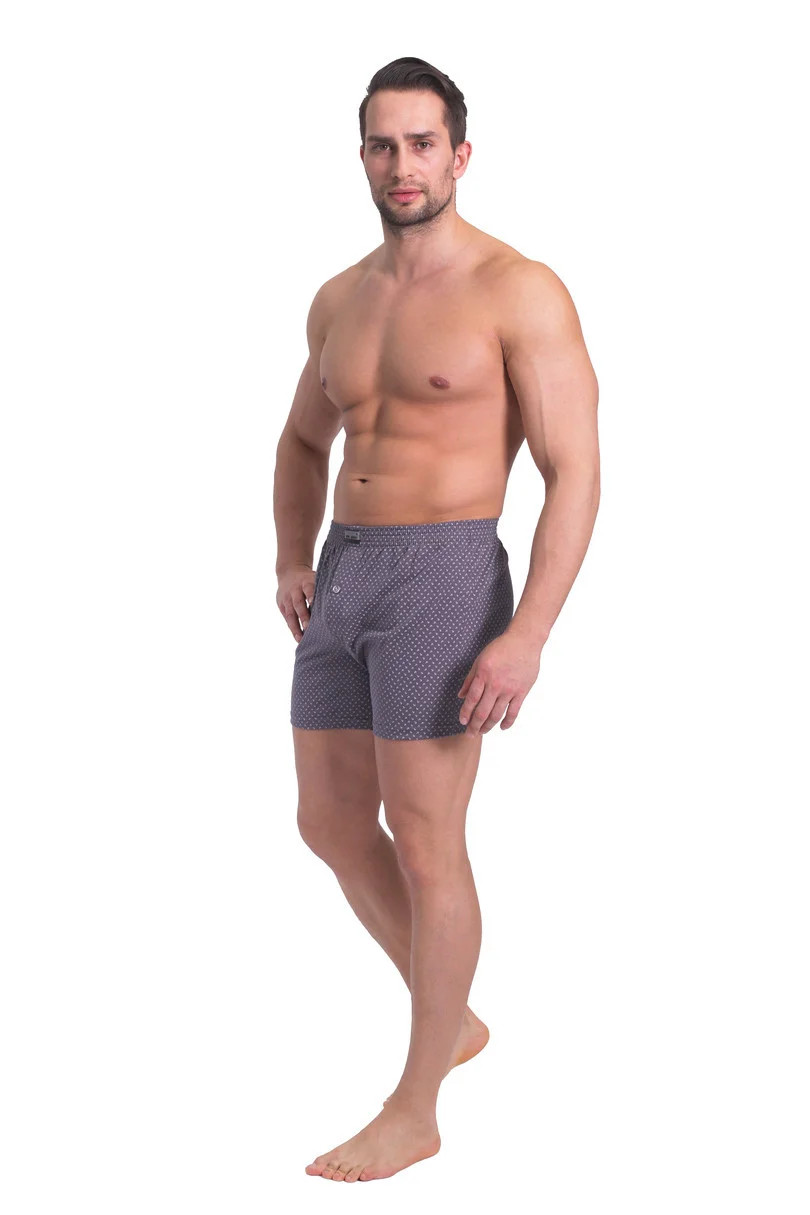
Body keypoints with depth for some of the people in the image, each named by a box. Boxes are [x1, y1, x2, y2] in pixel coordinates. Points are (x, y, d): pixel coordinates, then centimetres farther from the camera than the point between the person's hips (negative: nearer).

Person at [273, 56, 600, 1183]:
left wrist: (527, 636, -21)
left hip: (444, 580, -7)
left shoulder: (520, 291, -9)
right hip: (344, 580, 8)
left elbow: (576, 474, -13)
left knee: (425, 848, -2)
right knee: (332, 824, 13)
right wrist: (292, 562, 10)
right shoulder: (340, 300, 12)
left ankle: (413, 1113, 12)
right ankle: (454, 1020, 34)